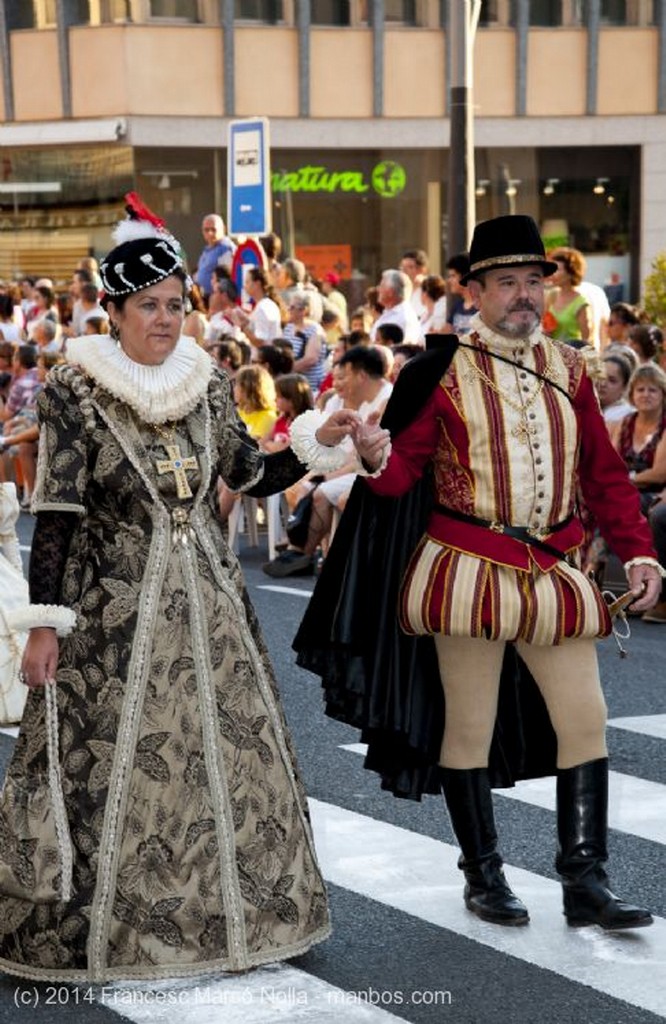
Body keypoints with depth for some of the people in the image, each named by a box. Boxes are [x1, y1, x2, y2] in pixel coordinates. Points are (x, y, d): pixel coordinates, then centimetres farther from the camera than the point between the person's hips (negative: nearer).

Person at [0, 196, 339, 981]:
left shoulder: (206, 382, 6)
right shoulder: (74, 391, -8)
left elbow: (250, 476, 13)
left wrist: (317, 445, -3)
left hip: (207, 598, 5)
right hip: (116, 608, -5)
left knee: (229, 751, 8)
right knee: (113, 763, -2)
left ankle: (229, 910, 23)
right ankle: (102, 927, 11)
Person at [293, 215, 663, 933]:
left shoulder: (568, 369, 9)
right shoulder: (443, 372, -3)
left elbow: (604, 475, 12)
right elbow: (403, 469, -4)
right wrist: (376, 456, -27)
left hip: (553, 571, 4)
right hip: (468, 569, -4)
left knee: (585, 719, 1)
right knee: (470, 725, 4)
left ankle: (584, 882, 9)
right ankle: (483, 875, 18)